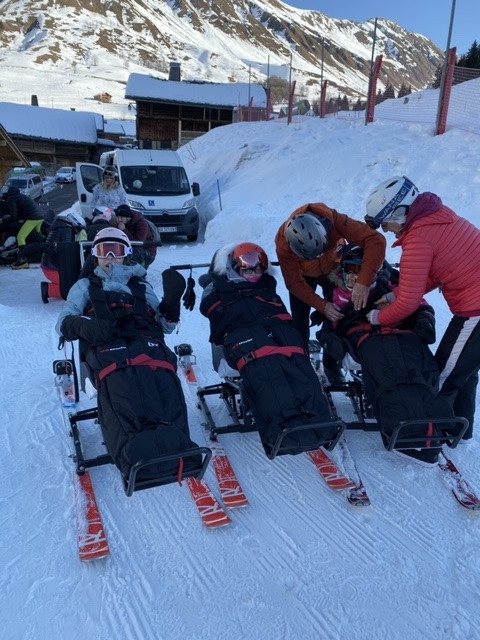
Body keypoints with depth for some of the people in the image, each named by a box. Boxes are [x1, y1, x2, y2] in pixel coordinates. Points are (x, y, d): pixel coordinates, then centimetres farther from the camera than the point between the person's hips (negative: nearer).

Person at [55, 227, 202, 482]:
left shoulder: (141, 286, 39)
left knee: (165, 384, -35)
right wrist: (84, 326, -8)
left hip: (148, 343, 2)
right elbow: (64, 321, 17)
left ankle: (175, 446, -53)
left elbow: (166, 325, 27)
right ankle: (135, 451, -56)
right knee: (120, 385, -38)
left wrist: (172, 300, 7)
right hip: (107, 346, -1)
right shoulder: (86, 286, 35)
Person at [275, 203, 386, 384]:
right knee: (299, 321, -6)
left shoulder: (333, 220, -42)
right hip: (304, 275, 0)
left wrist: (363, 282, -54)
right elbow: (295, 284, -27)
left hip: (334, 270, 1)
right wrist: (322, 305, -37)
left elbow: (375, 241, -45)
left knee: (336, 318, -3)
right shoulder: (283, 244, -37)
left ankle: (331, 363, 17)